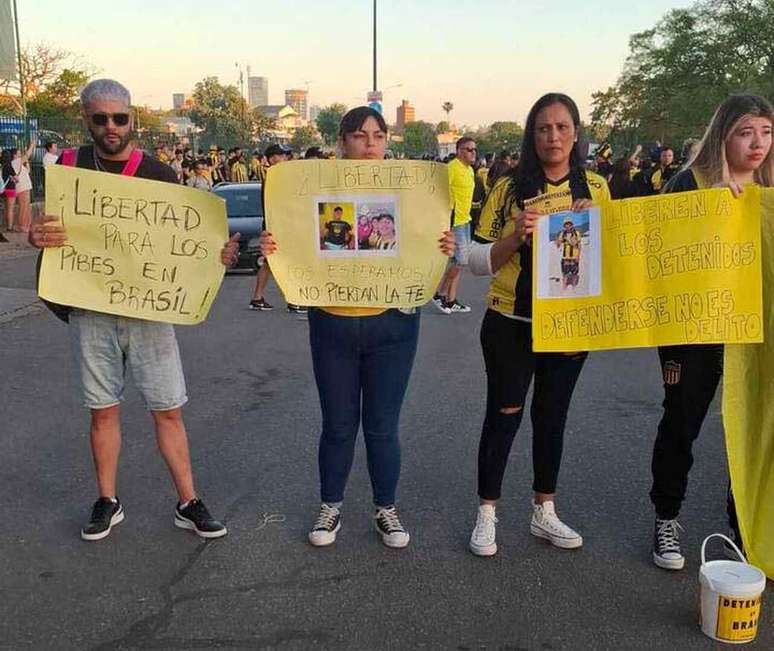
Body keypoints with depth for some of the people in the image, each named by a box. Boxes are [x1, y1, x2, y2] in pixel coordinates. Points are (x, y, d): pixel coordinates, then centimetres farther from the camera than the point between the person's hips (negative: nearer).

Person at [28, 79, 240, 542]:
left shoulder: (159, 175, 0)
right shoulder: (69, 168, 2)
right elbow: (46, 232, 5)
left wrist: (217, 255, -19)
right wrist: (38, 237, -20)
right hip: (91, 310, 1)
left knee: (169, 410, 4)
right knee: (103, 410, 11)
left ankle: (188, 503, 16)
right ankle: (108, 502, 28)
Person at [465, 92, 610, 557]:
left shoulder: (596, 187, 3)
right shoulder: (510, 188, -6)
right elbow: (478, 262, -6)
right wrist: (516, 237, -23)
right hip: (511, 323, -3)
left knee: (553, 415, 15)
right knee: (504, 414, 6)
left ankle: (545, 511, 30)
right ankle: (487, 514, 20)